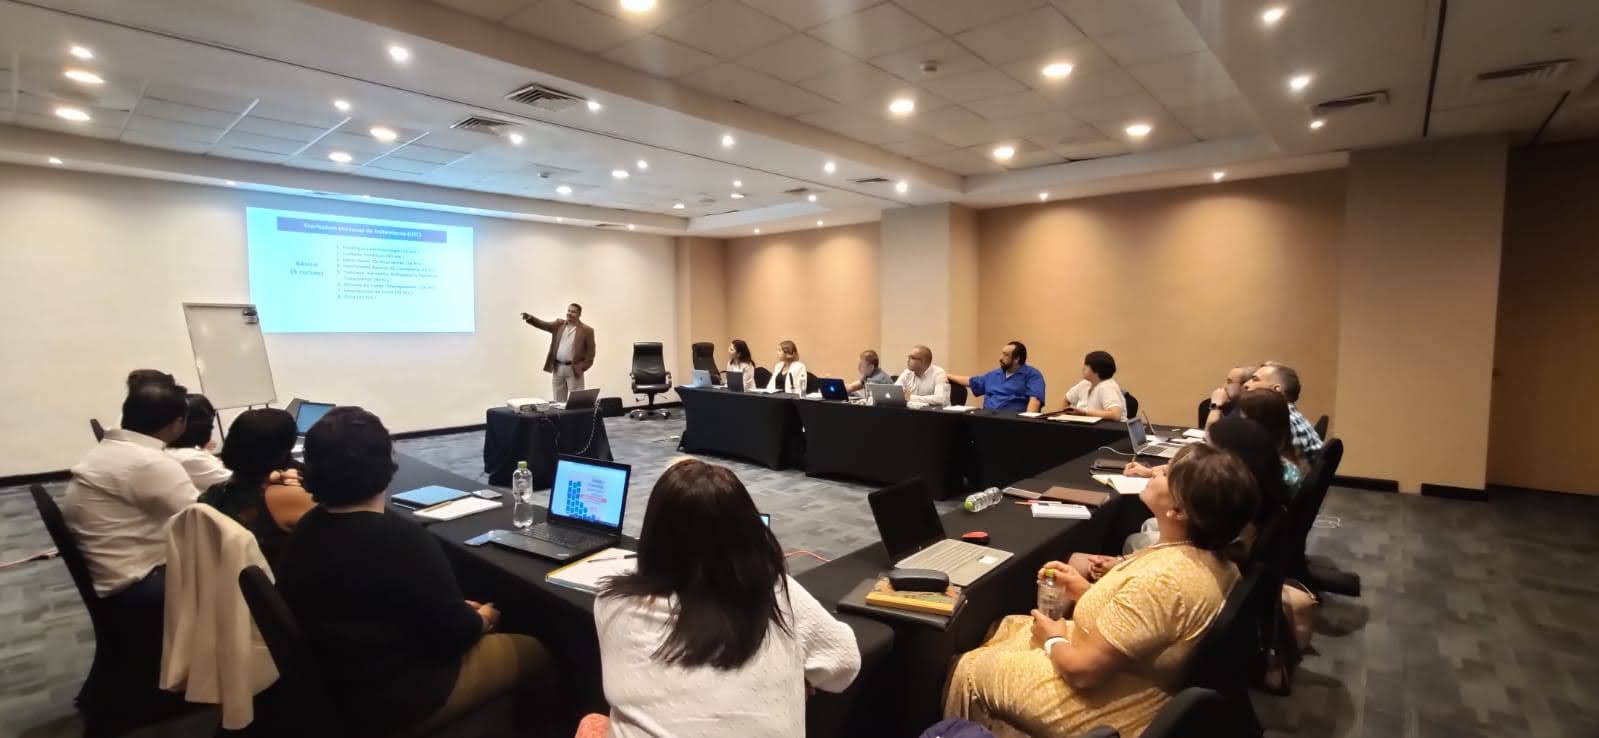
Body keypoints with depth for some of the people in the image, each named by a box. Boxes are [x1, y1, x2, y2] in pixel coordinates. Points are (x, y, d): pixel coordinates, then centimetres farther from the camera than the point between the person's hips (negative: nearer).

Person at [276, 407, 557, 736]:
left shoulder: (304, 531, -3)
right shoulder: (403, 539, -30)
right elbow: (453, 635, -21)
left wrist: (459, 611, 8)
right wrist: (482, 620, 0)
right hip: (399, 702, -8)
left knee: (469, 620, 25)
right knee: (531, 652, 7)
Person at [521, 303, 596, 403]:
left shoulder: (587, 330, -4)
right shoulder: (559, 324, 10)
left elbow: (590, 352, -5)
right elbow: (543, 324, -2)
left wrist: (582, 367, -13)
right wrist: (530, 318, -20)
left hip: (574, 370, -4)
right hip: (557, 368, 5)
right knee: (559, 401, 10)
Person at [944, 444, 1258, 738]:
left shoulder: (1160, 580, -35)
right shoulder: (1210, 559, -5)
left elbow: (1083, 669, -29)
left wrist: (1054, 641, -9)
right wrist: (1089, 592, 2)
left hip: (1109, 708, -9)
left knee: (971, 670, 5)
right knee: (1009, 627, 21)